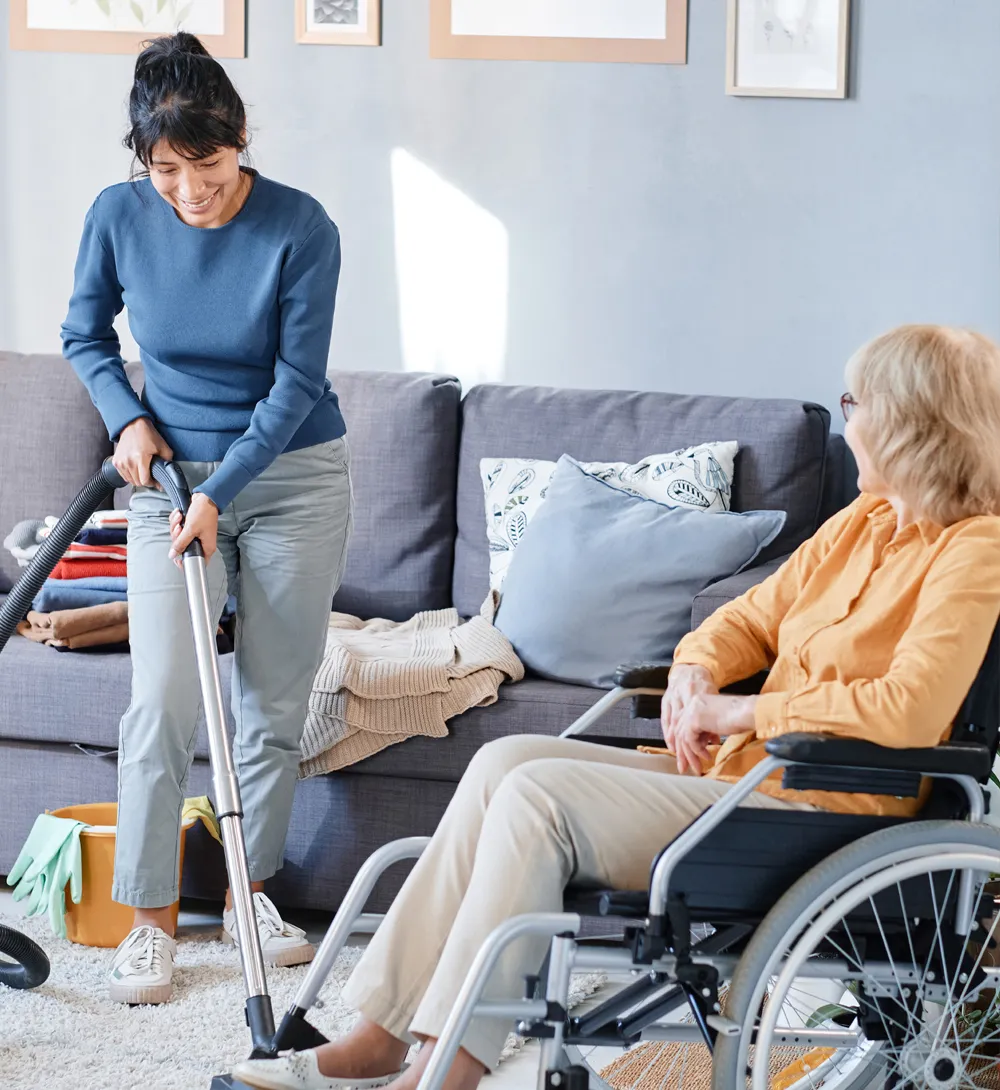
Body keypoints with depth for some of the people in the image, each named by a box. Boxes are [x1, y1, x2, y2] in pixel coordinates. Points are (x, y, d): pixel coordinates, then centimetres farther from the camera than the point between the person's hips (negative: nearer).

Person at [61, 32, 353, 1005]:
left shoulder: (300, 229, -18)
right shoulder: (120, 216, -11)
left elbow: (295, 383, -16)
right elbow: (84, 336, 7)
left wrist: (218, 496, -22)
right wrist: (128, 420, -8)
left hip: (292, 477, -1)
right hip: (171, 477, 1)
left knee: (274, 703, 6)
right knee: (161, 701, -8)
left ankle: (250, 892, 22)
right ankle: (150, 916, 0)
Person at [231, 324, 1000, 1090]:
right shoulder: (860, 525, 18)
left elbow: (910, 710, -25)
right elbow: (749, 619, 24)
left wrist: (742, 712, -15)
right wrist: (694, 674, 0)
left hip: (811, 812, -9)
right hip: (729, 772, 9)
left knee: (541, 793, -21)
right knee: (505, 762, -7)